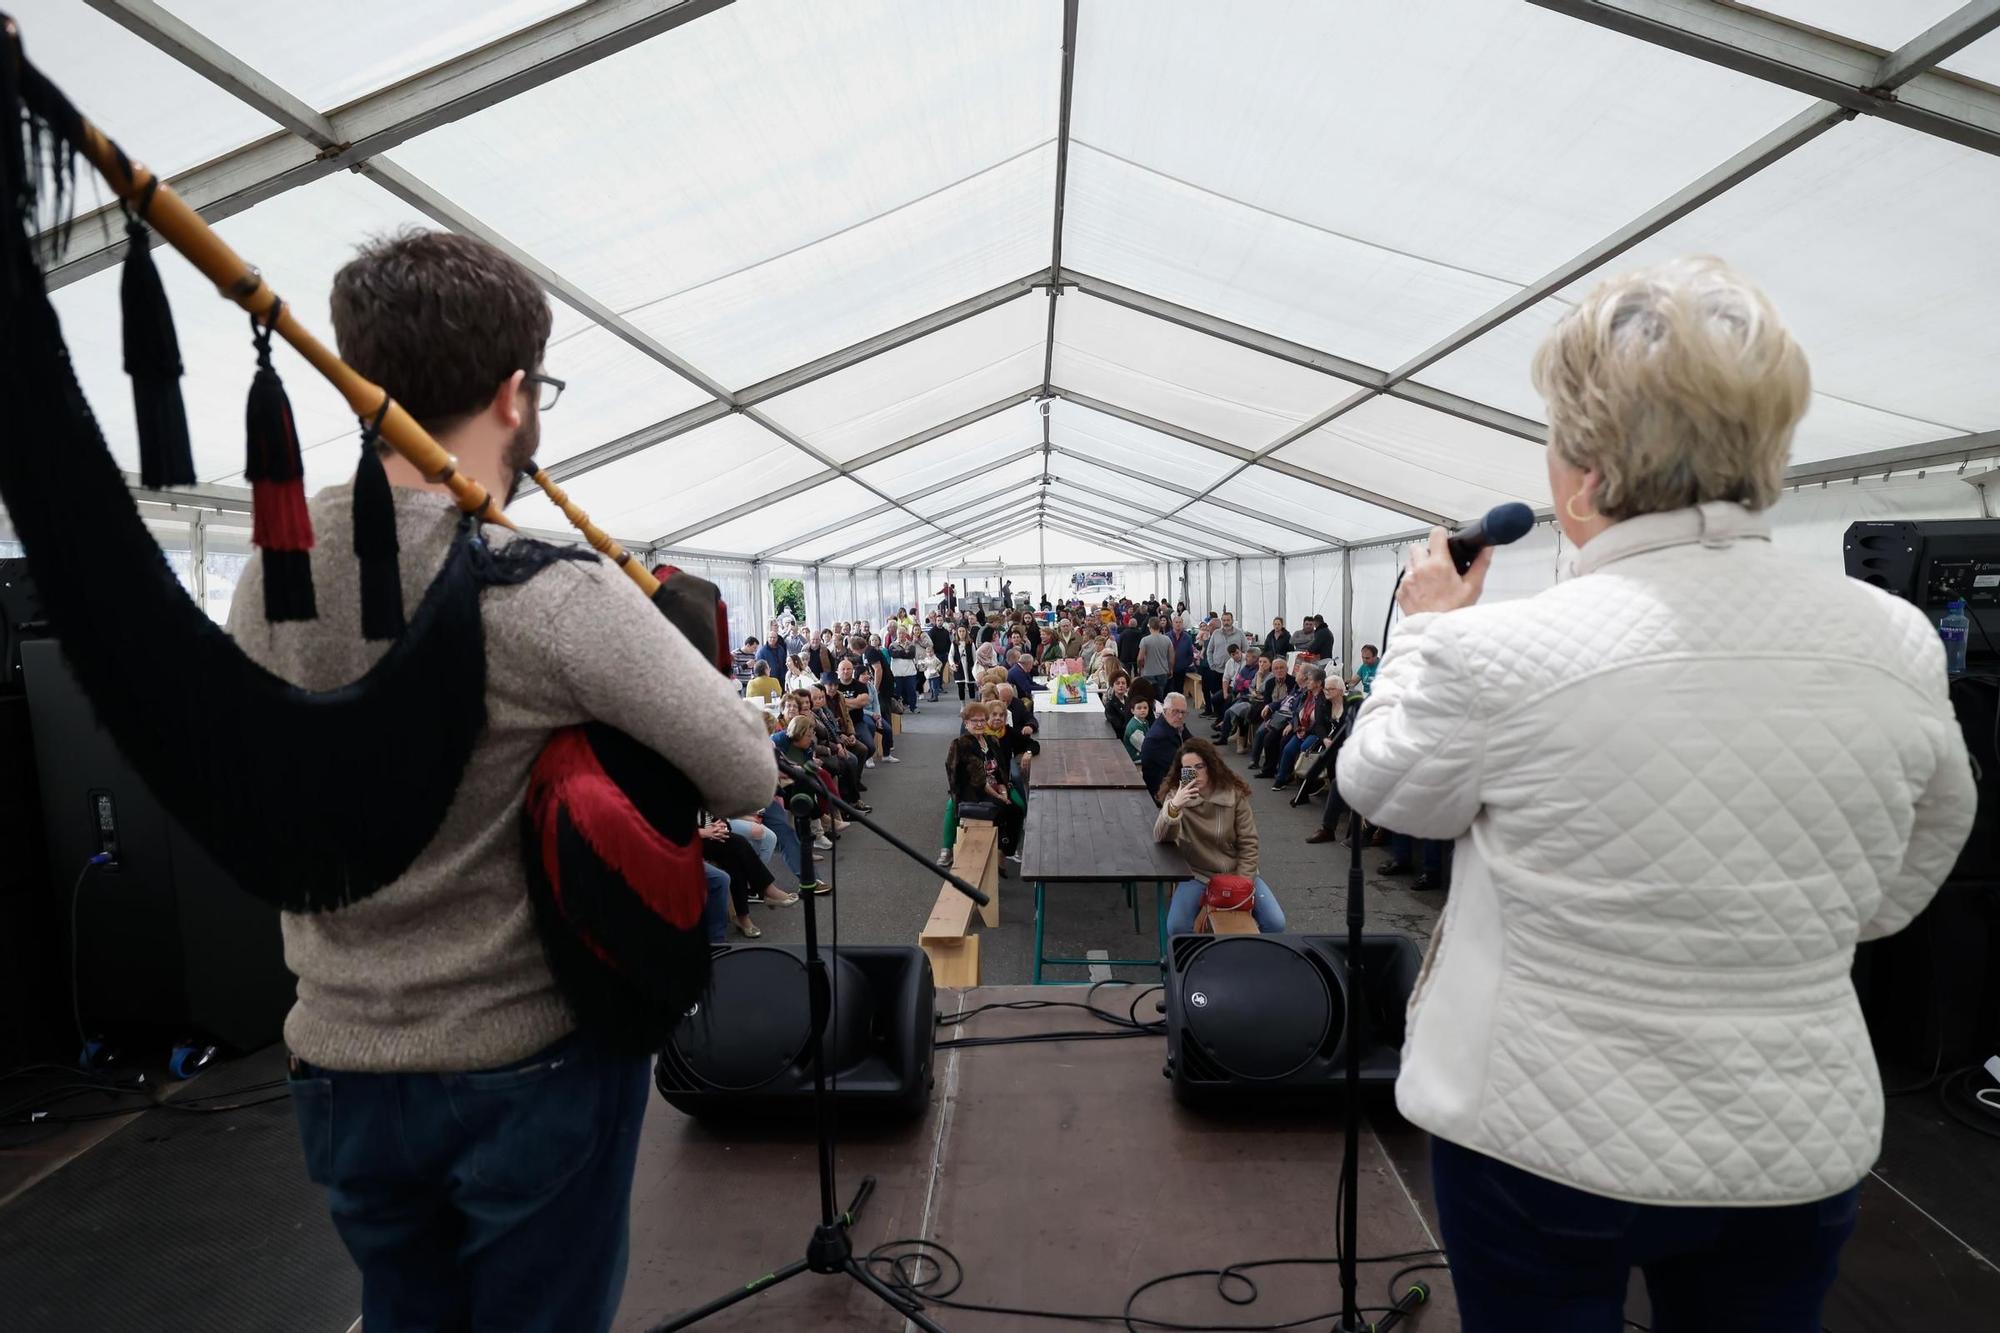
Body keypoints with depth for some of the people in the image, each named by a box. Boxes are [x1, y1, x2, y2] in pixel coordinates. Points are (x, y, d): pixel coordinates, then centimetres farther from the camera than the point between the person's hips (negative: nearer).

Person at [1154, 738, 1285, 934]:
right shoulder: (1175, 794, -8)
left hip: (1237, 872, 1)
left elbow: (1248, 843, -2)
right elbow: (1160, 839, -21)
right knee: (1176, 927, -26)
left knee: (1275, 923, -14)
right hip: (1197, 875, -1)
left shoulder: (1234, 793, -7)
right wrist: (1174, 807, -39)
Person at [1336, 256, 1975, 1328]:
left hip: (1543, 1142, -3)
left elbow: (1378, 786, -4)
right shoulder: (1901, 646, -10)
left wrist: (1428, 624, 7)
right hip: (1802, 1150, 4)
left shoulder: (1495, 653, -25)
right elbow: (1890, 896, 5)